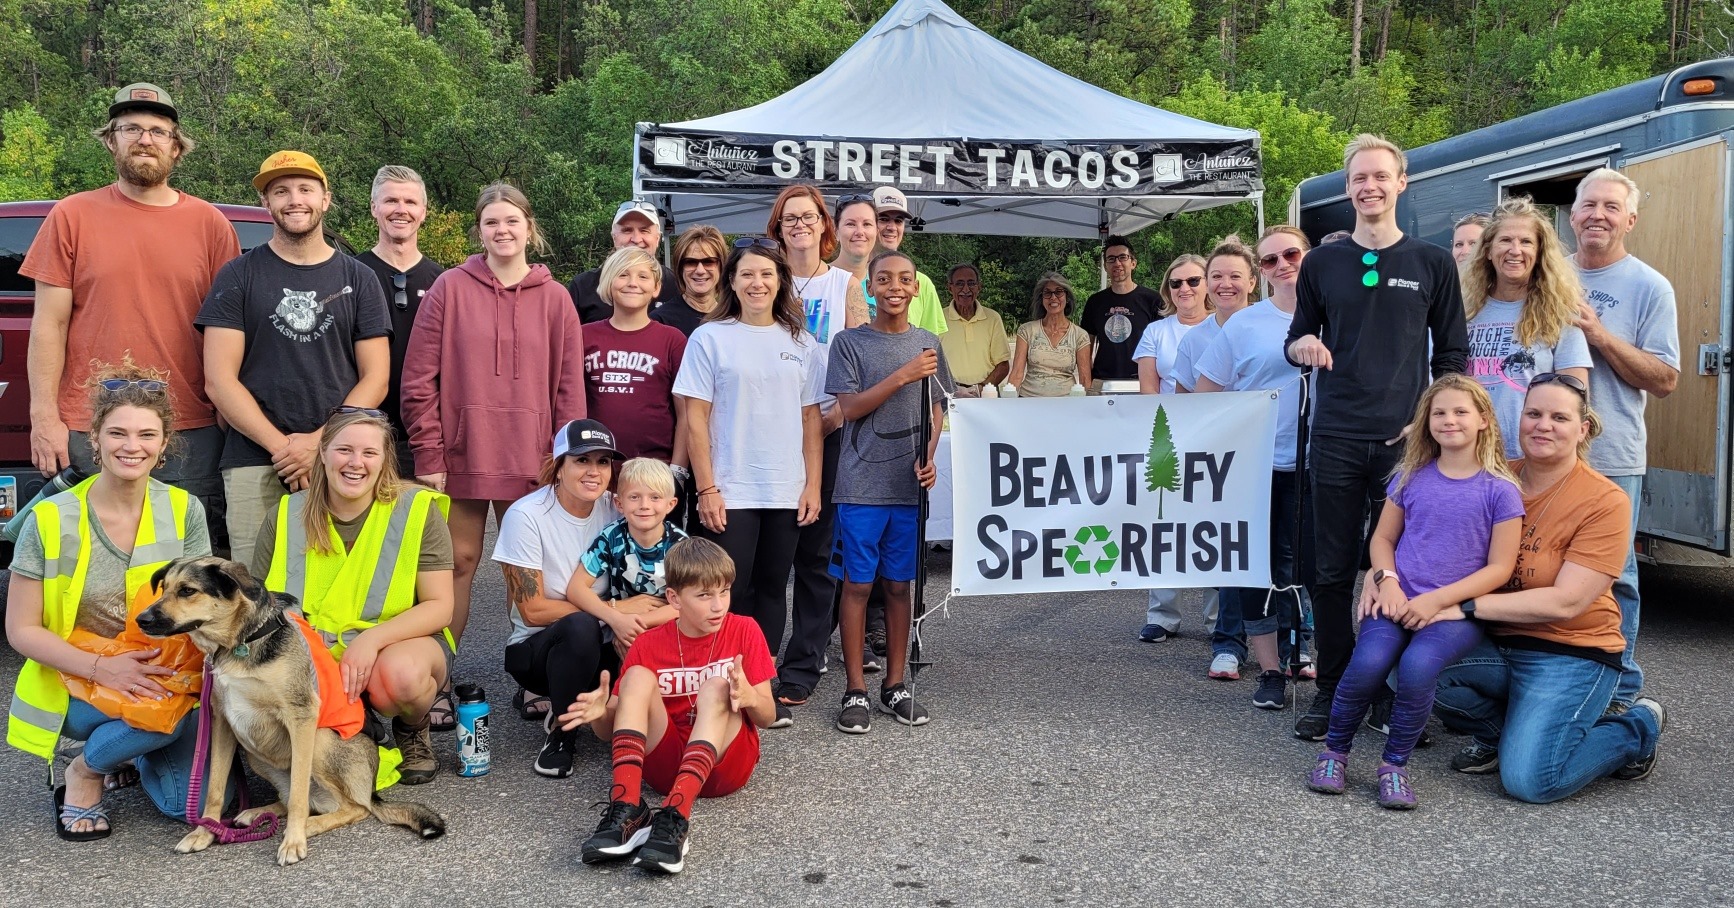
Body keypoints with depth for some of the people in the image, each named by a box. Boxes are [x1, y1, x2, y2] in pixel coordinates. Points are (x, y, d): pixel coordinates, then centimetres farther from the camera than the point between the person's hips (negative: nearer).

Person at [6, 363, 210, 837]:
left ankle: (134, 752, 19)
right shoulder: (52, 520, -10)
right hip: (75, 684, -3)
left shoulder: (184, 511, -3)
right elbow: (22, 630, -6)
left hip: (161, 676, 3)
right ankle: (85, 772, -2)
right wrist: (102, 667, -21)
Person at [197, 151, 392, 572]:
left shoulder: (359, 280, 11)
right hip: (254, 462, 0)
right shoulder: (238, 276, 8)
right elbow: (219, 380, 1)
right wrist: (281, 445, -9)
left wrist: (320, 442, -8)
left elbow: (375, 378, 5)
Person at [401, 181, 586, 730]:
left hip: (530, 460, 1)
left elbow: (569, 388, 4)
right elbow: (419, 379, -2)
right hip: (461, 457, -1)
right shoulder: (450, 289, 1)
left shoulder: (554, 298, 5)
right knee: (457, 563, 5)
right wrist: (428, 455, -7)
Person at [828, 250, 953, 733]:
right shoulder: (850, 343, 0)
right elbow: (851, 408, -9)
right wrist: (904, 375, -16)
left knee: (900, 584, 9)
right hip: (862, 486, -3)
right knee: (857, 584, 1)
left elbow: (936, 411, 13)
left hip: (911, 485, 3)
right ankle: (856, 690, 10)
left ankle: (895, 684, 20)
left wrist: (929, 457, -4)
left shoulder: (928, 344, 10)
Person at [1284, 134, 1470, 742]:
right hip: (1336, 440, 1)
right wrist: (1302, 347, -9)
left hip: (1405, 440, -1)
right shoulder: (1322, 263, 10)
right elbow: (1297, 342, 15)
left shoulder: (1432, 264, 6)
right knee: (1333, 571, 4)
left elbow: (1452, 356, 7)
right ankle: (1332, 692, 14)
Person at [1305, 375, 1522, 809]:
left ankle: (1395, 764, -8)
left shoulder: (1500, 490, -1)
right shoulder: (1411, 477, 8)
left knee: (1417, 666, -31)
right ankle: (1334, 751, -3)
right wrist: (1387, 581, -5)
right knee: (1369, 662, -26)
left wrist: (1436, 600, -12)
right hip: (1398, 600, 2)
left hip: (1456, 608, -2)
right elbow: (1383, 538, 15)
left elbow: (1499, 568, -3)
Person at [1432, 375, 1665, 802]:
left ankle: (1638, 728, 11)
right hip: (1494, 645, 4)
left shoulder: (1606, 501, -11)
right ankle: (1499, 732, 5)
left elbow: (1566, 602, -20)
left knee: (1528, 779, -21)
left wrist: (1467, 606, -27)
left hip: (1568, 655, -4)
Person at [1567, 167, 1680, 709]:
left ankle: (1620, 694, 14)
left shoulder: (1649, 287, -2)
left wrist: (1600, 334, -17)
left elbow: (1665, 380, -8)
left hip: (1611, 460, -4)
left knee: (1611, 577, 2)